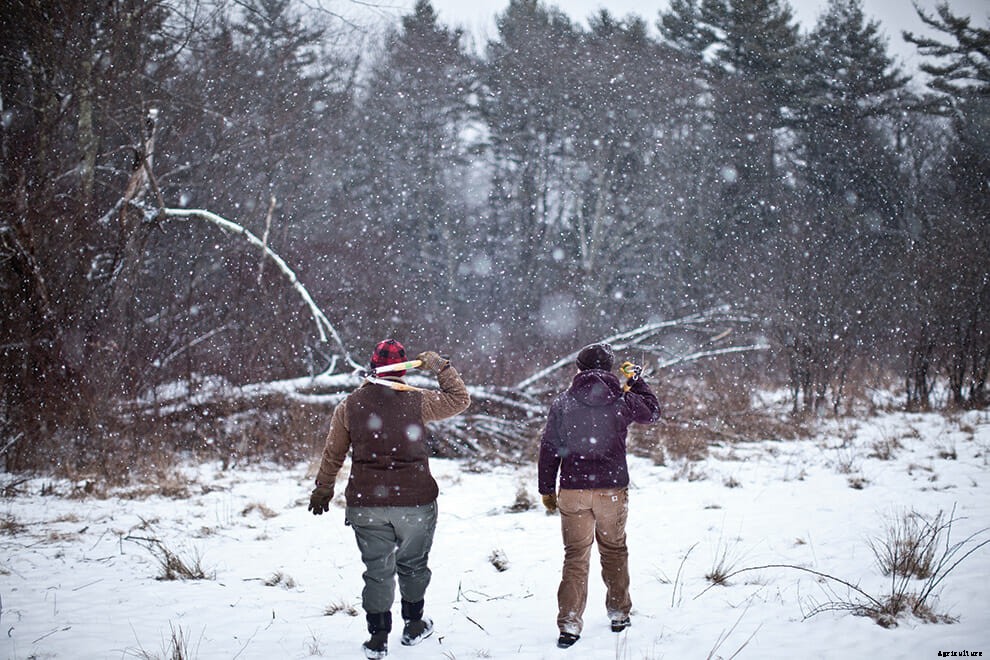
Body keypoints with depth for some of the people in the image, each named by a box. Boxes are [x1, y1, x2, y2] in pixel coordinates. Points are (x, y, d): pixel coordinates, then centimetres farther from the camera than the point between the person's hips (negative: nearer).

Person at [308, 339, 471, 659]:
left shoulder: (349, 405, 0)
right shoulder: (417, 400, -5)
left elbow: (333, 454, 8)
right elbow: (460, 400, 9)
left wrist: (322, 490, 21)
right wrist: (442, 367, 15)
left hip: (366, 504, 1)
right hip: (415, 501, -1)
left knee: (377, 570, 7)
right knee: (413, 564, 18)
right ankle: (413, 626, 30)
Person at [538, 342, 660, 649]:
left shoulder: (562, 402, -1)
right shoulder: (622, 400, -3)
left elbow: (549, 448, 1)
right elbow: (652, 413, 18)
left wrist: (547, 489, 10)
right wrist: (637, 381, 28)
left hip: (572, 491, 0)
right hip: (612, 489, 0)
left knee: (575, 556, 4)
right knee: (614, 550, 18)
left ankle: (569, 624, -5)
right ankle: (619, 614, 28)